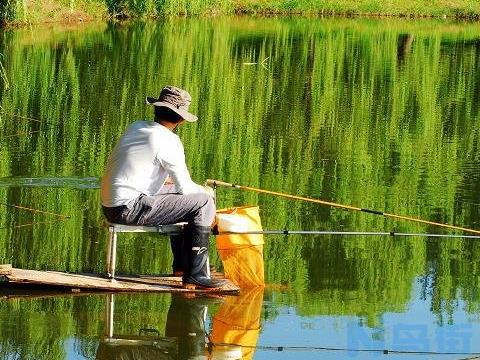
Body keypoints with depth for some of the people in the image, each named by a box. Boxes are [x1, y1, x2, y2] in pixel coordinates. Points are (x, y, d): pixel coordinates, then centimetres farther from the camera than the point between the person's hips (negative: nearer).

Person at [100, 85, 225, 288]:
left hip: (111, 207, 9)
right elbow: (186, 188, -8)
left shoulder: (135, 127, 12)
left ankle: (181, 264, 33)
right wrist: (205, 192, 13)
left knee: (176, 194, 29)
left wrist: (164, 179, 37)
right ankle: (196, 273, -8)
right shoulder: (169, 141, -12)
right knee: (203, 203, -6)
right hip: (130, 210, -9)